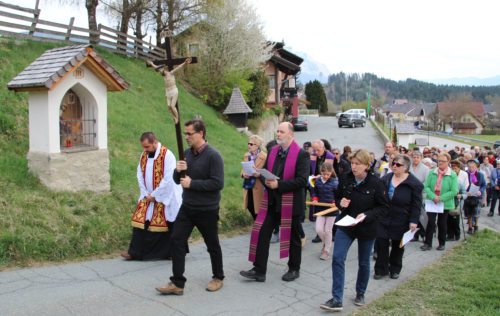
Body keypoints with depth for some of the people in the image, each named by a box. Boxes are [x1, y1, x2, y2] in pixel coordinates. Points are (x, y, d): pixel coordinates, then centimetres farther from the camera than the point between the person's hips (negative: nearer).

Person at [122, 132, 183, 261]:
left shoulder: (167, 155, -17)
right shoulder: (143, 155, 3)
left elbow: (168, 179, -20)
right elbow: (140, 176, 8)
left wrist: (154, 195, -16)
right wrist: (146, 194, -2)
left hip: (165, 197, -6)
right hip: (148, 197, 6)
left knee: (168, 225, 3)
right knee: (140, 221, 2)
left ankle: (173, 253, 18)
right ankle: (135, 252, 10)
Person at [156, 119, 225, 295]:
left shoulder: (213, 155, -16)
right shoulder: (187, 153, 5)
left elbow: (218, 183, -23)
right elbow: (177, 180, 11)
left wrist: (192, 183, -22)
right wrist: (178, 171, -12)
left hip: (207, 210, -6)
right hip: (187, 208, 6)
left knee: (212, 245, 11)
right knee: (177, 241, -1)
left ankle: (218, 278, 32)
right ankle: (177, 283, 6)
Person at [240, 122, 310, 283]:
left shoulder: (301, 154, -12)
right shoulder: (273, 151, 8)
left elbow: (302, 180, -19)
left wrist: (278, 184, -22)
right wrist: (266, 181, -9)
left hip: (291, 202, -5)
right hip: (271, 201, 5)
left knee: (292, 237, 10)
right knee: (261, 233, 0)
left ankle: (294, 269, 29)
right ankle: (259, 270, 8)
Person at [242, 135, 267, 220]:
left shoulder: (264, 156, -11)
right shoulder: (246, 155, 10)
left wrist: (254, 173, -26)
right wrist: (243, 174, -10)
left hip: (258, 187, -6)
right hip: (248, 186, 6)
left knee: (257, 208, -3)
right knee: (250, 207, 10)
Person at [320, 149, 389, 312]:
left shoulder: (376, 183, -15)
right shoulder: (345, 179, -6)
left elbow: (384, 208, -11)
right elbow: (337, 198, 9)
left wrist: (366, 215, -25)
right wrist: (340, 203, -15)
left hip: (366, 228, -2)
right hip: (345, 225, 2)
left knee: (363, 263, 14)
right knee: (337, 259, -10)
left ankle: (360, 294, 36)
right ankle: (337, 299, -5)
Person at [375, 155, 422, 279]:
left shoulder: (414, 183, -10)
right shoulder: (386, 179, 3)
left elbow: (416, 205, -9)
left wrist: (413, 221, -14)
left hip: (401, 221, -3)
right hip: (384, 218, 3)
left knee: (398, 245, 12)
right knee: (381, 242, 0)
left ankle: (395, 269, 29)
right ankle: (381, 269, 13)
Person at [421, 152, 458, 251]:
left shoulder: (452, 175, -7)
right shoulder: (432, 173, 0)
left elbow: (454, 191, -13)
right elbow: (426, 187, -4)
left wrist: (441, 198, -19)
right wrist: (433, 196, -20)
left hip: (445, 203, -1)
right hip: (431, 202, 1)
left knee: (442, 224, 11)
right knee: (430, 222, -6)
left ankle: (442, 244, 25)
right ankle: (428, 243, 1)